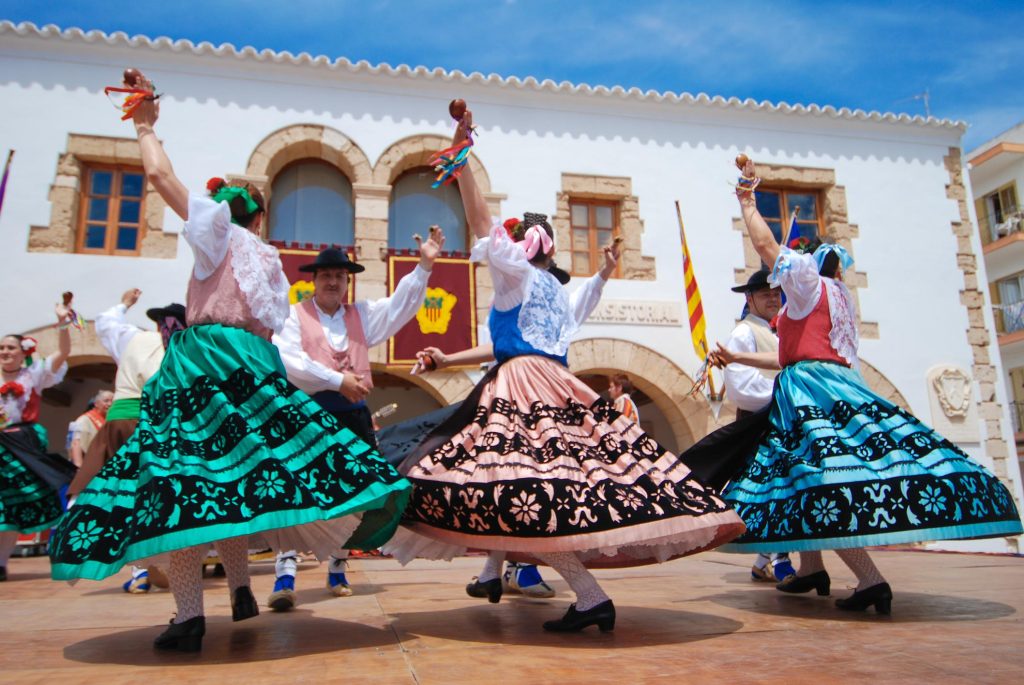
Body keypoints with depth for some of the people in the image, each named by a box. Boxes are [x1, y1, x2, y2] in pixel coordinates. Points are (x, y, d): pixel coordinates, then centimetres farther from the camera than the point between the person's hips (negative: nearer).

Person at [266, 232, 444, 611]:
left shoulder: (362, 315, 19)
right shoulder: (294, 316, 5)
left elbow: (399, 305, 7)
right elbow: (289, 362, -11)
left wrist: (424, 265, -5)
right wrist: (338, 381, -15)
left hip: (353, 415, 5)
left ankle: (337, 569, 26)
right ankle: (285, 574, -10)